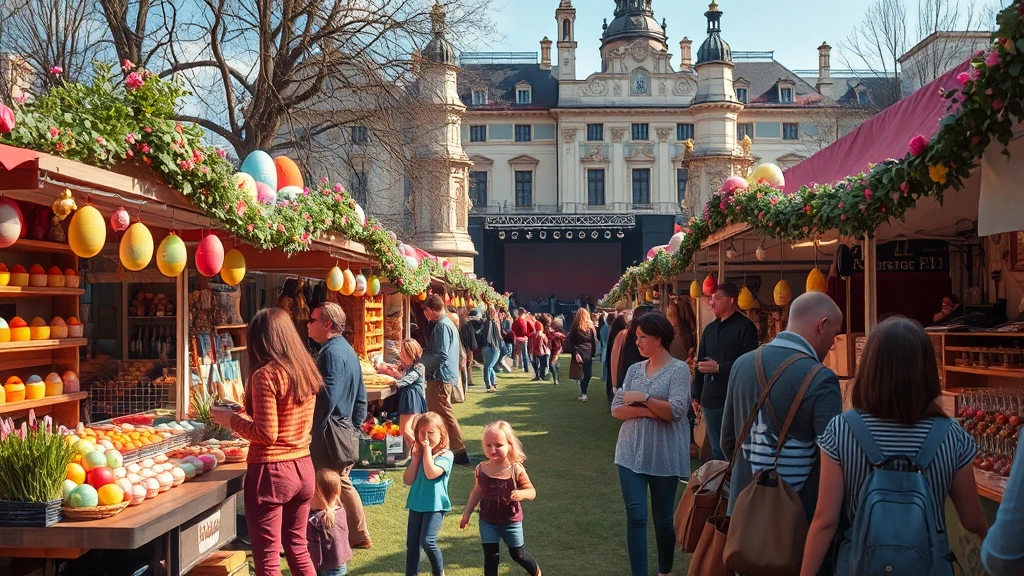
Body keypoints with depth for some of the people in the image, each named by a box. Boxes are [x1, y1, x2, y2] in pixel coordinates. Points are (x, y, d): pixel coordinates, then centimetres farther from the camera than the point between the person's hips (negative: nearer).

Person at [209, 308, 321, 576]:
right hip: (302, 468, 7)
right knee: (298, 547, 21)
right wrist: (246, 417, 20)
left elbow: (267, 434, -18)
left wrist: (231, 419, -5)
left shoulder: (265, 375, -15)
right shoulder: (306, 371, 7)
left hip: (271, 472, -7)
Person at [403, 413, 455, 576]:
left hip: (435, 505, -6)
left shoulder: (446, 455, -9)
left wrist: (428, 449, -19)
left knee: (427, 541, -15)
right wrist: (416, 459, -8)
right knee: (412, 543, 8)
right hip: (416, 504, 6)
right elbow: (408, 480, 1)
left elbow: (431, 473, -26)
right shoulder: (418, 453, 7)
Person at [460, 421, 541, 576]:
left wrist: (522, 494, -34)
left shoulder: (516, 470, -19)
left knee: (518, 555, 16)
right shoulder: (482, 469, -11)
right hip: (487, 522, 2)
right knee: (491, 556, 6)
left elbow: (532, 491, -11)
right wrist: (467, 513, 10)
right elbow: (477, 491, 6)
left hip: (511, 522, -1)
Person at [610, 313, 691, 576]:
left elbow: (675, 410, -19)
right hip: (631, 453, 4)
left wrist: (642, 399, -13)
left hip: (665, 457, -3)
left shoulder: (679, 369, -8)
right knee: (635, 516, -2)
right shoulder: (634, 369, 7)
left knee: (663, 518, 11)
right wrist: (647, 412, -15)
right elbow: (617, 409, 1)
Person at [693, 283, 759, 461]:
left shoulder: (745, 327, -6)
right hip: (711, 399, 7)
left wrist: (719, 368, -16)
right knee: (716, 449, 13)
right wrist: (697, 395, 18)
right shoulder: (710, 329, 16)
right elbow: (700, 363, 20)